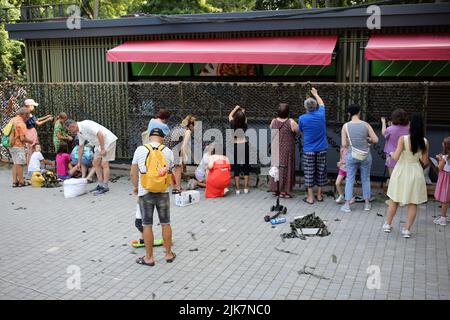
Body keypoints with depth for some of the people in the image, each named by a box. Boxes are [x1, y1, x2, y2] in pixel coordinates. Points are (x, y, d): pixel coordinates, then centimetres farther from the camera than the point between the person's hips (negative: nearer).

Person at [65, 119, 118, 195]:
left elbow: (100, 134, -29)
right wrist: (79, 162, 18)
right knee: (95, 163, 9)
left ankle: (105, 187, -5)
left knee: (104, 164, -11)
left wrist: (102, 149, -26)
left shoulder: (86, 125, -23)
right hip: (99, 143, 10)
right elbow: (80, 147, 16)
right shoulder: (79, 132, 7)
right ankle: (100, 185, 14)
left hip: (108, 140, -10)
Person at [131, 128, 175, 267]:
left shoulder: (140, 150, -4)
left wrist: (135, 187, 19)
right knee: (165, 223, 13)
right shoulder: (168, 151, -1)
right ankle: (169, 254, 24)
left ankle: (149, 258, 16)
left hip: (145, 192, -1)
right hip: (163, 192, 1)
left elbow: (133, 173, 1)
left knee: (147, 225, 8)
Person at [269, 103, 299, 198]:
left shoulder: (274, 121, -4)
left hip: (276, 150, 4)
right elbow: (298, 130, -5)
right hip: (287, 150, -4)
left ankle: (275, 189, 21)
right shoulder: (291, 122, -17)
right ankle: (283, 191, 7)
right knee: (286, 168, 4)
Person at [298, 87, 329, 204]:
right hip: (321, 149, 3)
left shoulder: (302, 118, -11)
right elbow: (321, 103, 18)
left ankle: (310, 197, 7)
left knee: (309, 173, 4)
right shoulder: (321, 115, -3)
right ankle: (319, 195, 21)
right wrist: (315, 94, 33)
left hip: (308, 150, -3)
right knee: (320, 172, 12)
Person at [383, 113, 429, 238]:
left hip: (402, 172, -1)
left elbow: (396, 157, -18)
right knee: (413, 203, 11)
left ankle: (388, 225, 27)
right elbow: (425, 161, -1)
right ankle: (407, 229, 13)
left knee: (394, 200, 15)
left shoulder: (403, 139, -16)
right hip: (415, 172, 1)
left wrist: (391, 153, 3)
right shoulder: (424, 142, -6)